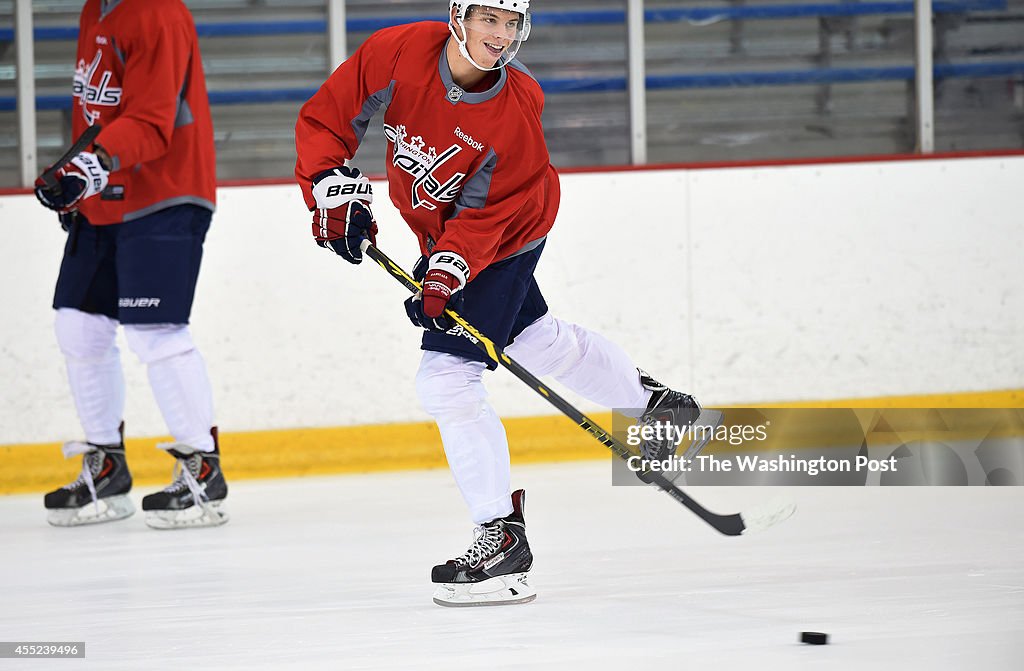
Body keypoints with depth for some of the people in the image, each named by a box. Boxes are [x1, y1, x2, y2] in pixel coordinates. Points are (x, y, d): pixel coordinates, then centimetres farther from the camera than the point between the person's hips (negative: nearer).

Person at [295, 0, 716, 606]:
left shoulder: (518, 112, -31)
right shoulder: (399, 54, -24)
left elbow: (485, 213, -25)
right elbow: (325, 119, -15)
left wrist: (448, 272, -35)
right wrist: (335, 189, -26)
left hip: (504, 234, -6)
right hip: (441, 233, 6)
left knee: (447, 374, -16)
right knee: (534, 337, 24)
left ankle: (503, 537, -11)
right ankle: (650, 399, 51)